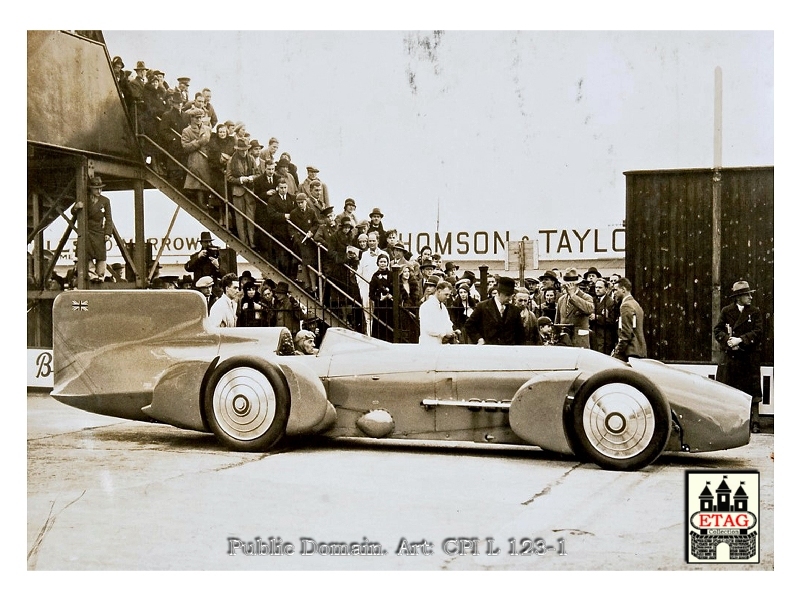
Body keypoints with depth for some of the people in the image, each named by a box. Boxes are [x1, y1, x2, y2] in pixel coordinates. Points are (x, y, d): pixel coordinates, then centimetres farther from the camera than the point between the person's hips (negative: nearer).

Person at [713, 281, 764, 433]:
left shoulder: (755, 312, 5)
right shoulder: (726, 311, 7)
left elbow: (758, 332, -4)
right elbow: (717, 330, 4)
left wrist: (740, 340, -14)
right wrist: (728, 340, -14)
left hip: (750, 357, -1)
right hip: (729, 357, 1)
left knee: (752, 391, -1)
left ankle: (754, 422, 4)